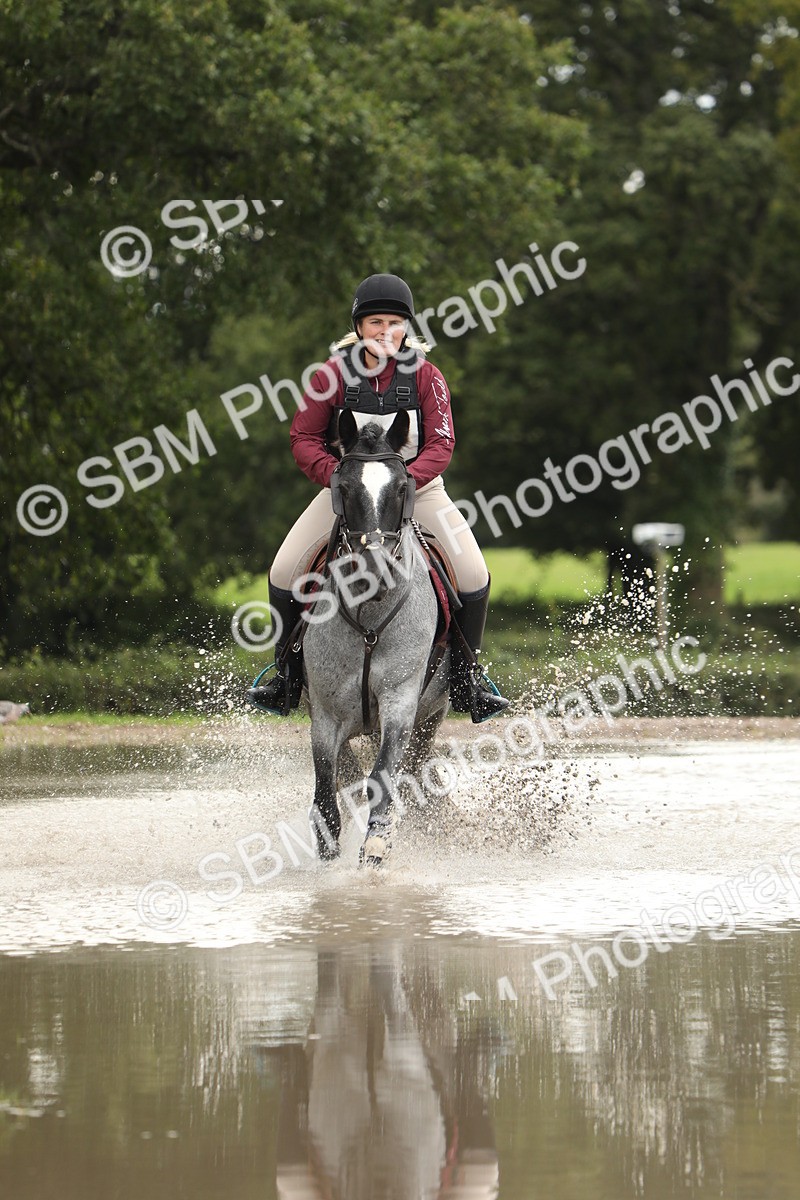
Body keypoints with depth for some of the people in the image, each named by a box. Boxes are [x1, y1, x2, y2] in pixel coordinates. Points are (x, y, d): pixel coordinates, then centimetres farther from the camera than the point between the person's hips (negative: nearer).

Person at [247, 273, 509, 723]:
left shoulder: (426, 376, -11)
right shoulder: (335, 374, -11)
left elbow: (441, 442, -15)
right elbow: (304, 437, -9)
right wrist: (336, 476, -26)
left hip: (417, 485, 0)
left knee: (473, 574, -18)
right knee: (284, 570, -14)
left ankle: (466, 673, 2)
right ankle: (289, 672, 6)